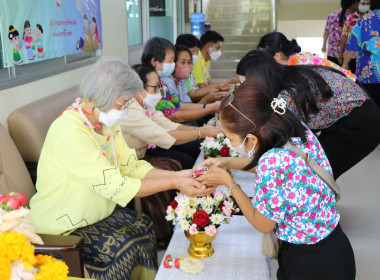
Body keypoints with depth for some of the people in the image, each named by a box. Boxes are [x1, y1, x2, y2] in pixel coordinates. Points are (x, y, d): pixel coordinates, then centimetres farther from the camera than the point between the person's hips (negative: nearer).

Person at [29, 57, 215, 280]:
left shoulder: (106, 122, -2)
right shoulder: (71, 133, -30)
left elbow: (132, 167, -2)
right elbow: (115, 187, -30)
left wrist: (176, 176, -16)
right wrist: (173, 184, -26)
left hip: (96, 214, 8)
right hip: (61, 229, -8)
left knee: (144, 225, 3)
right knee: (125, 246, -17)